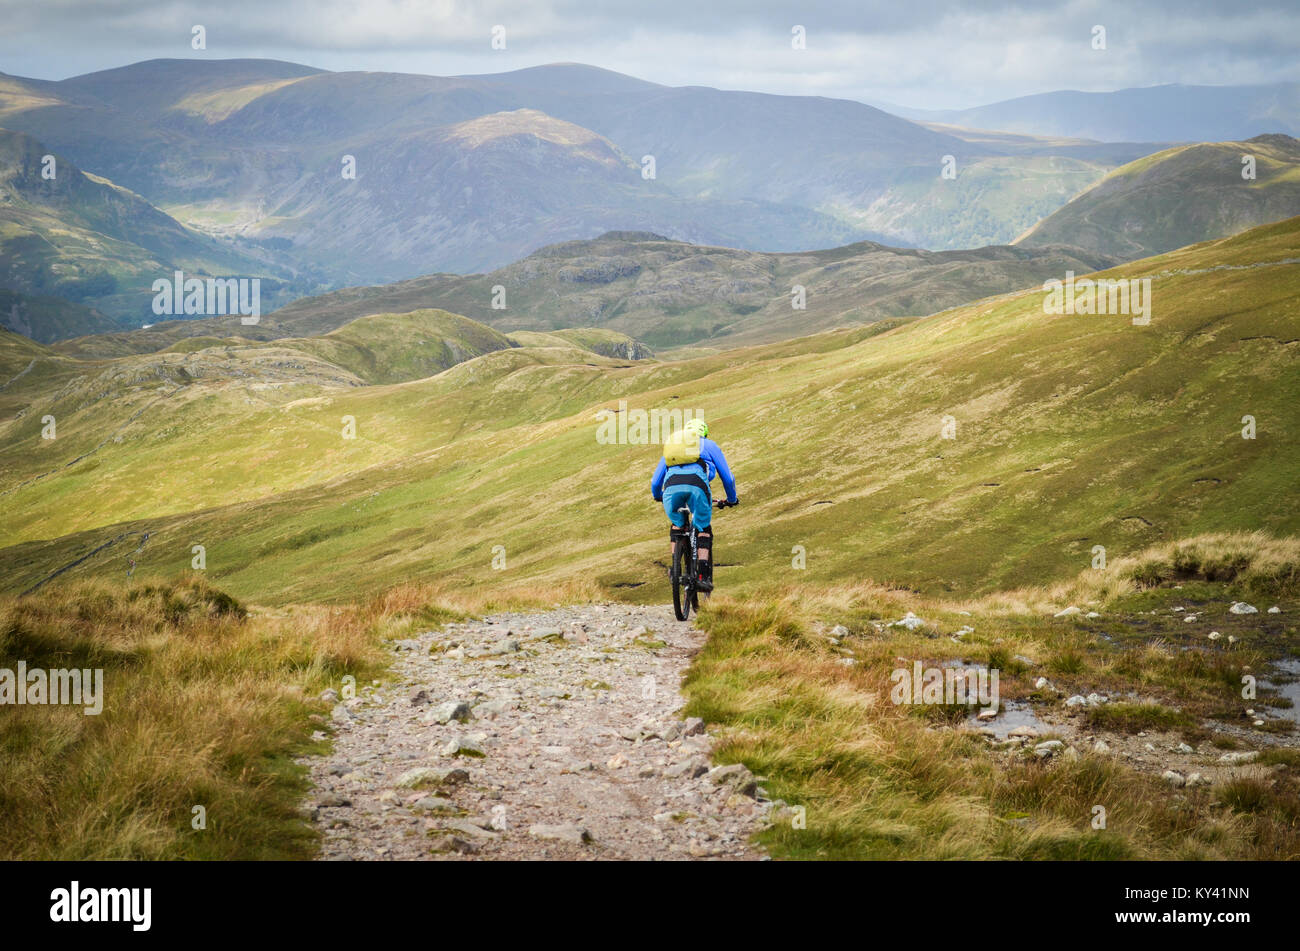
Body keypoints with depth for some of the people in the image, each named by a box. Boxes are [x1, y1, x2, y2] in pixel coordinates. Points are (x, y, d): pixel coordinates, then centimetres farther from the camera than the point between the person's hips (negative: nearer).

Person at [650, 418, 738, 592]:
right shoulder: (709, 445, 32)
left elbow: (655, 482, 41)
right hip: (697, 485, -2)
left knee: (677, 525, 27)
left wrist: (657, 496, 63)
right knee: (703, 529, 15)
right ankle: (704, 576, 3)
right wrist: (732, 499, 49)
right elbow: (727, 477, 32)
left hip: (672, 486, 2)